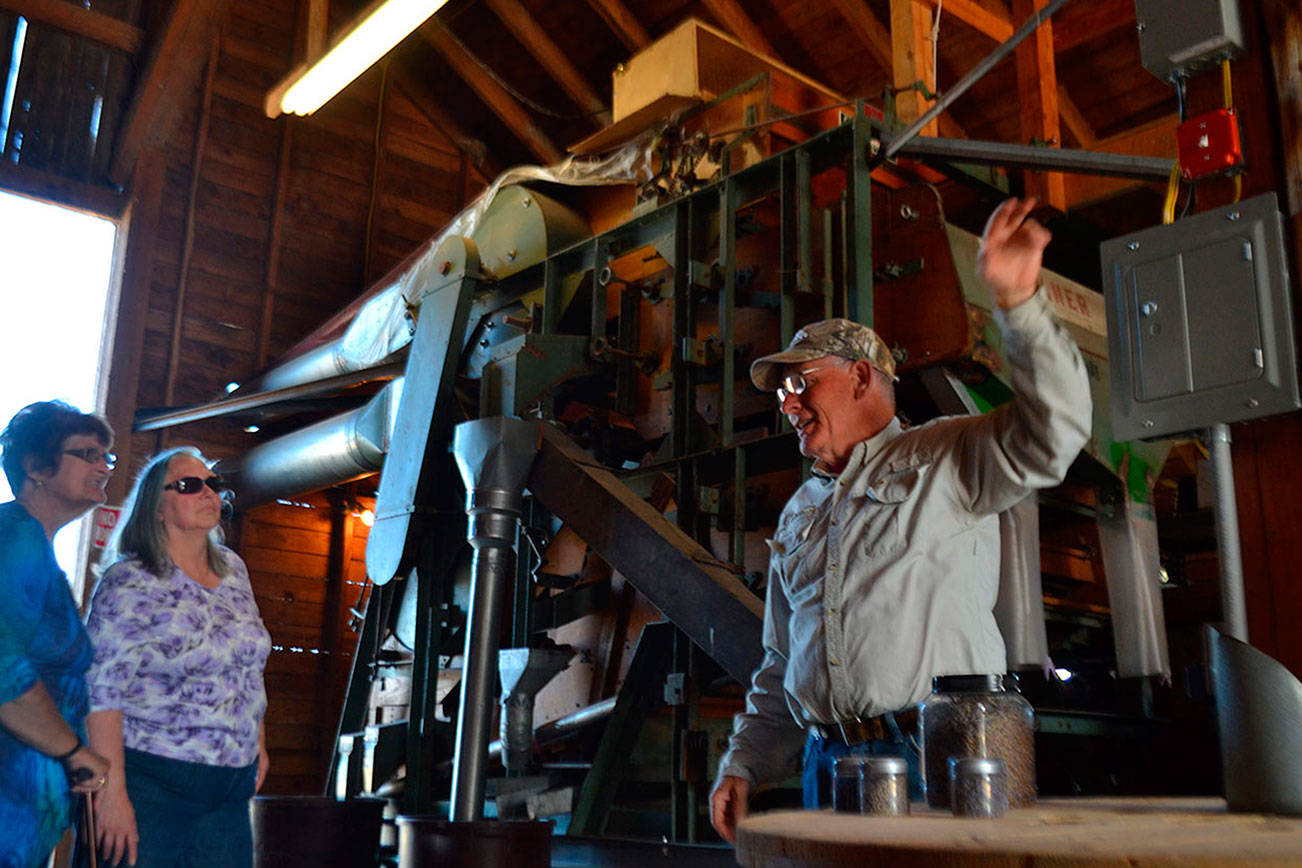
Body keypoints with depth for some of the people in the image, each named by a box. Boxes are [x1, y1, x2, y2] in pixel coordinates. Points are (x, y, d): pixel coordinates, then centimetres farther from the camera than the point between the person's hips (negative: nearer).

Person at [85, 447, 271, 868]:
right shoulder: (130, 582, -11)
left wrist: (258, 740, 16)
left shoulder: (234, 569, 9)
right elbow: (101, 691, -16)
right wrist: (112, 792, -20)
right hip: (150, 781, -6)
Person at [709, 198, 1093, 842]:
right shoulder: (798, 517, 22)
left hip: (936, 761, -5)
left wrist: (1017, 302, -24)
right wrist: (741, 766, 15)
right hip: (830, 767, 5)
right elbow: (779, 671, 24)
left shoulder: (939, 462, 4)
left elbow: (1051, 432, -14)